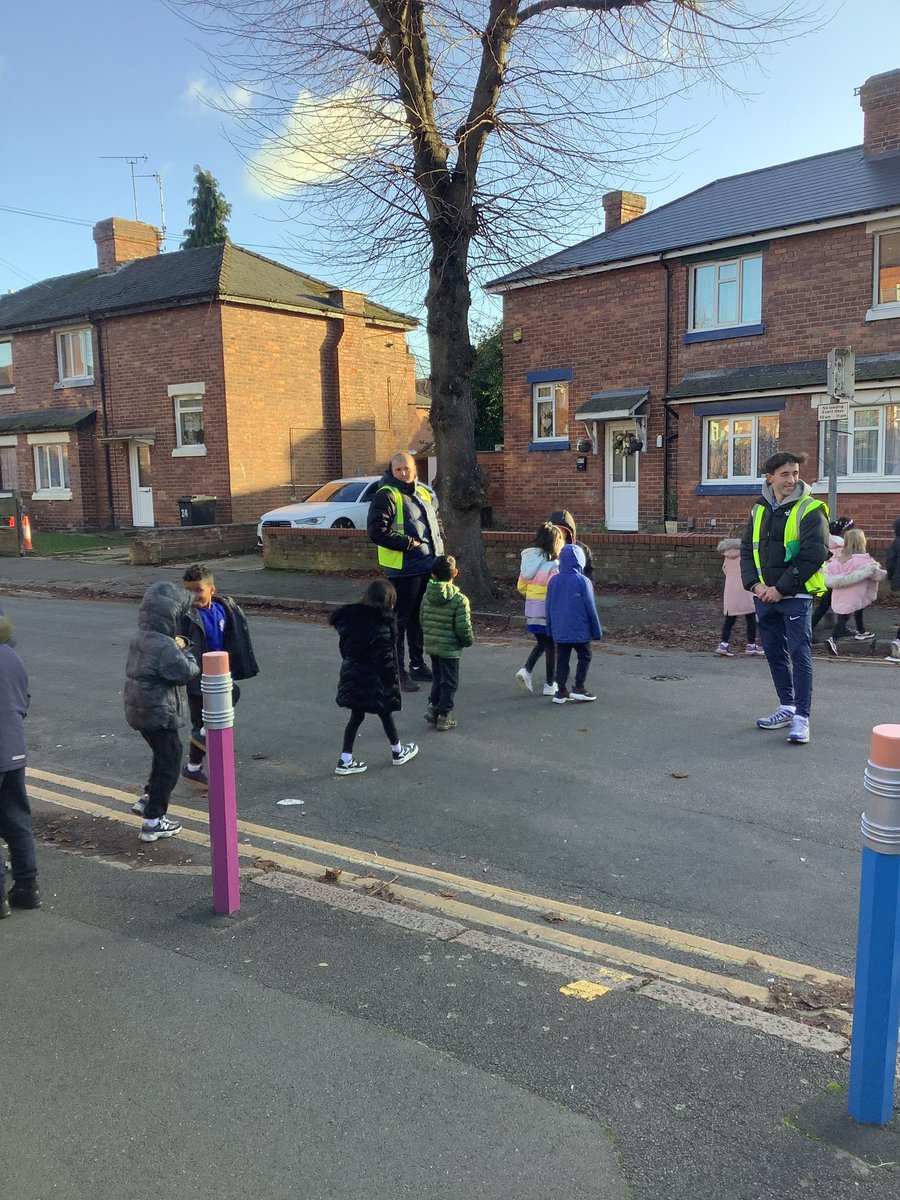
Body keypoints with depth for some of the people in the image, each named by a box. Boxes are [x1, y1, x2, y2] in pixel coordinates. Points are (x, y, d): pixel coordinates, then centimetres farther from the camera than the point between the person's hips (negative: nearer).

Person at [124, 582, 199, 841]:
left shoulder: (140, 638, 6)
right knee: (169, 764, 3)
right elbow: (188, 672, -20)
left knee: (164, 755, 27)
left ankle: (147, 799, 34)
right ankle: (153, 822, 8)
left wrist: (179, 646, 0)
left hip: (138, 710, 9)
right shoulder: (165, 647, -24)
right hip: (159, 714, -9)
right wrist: (184, 650, -5)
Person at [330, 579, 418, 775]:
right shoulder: (380, 626, -22)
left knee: (356, 716, 14)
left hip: (352, 677, 6)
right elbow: (386, 658, -20)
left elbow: (344, 646, 10)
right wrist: (393, 681, -11)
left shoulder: (350, 618, 0)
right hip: (373, 681, -6)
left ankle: (345, 760, 15)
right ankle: (398, 752, 33)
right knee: (385, 714, 13)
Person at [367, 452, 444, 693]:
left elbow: (436, 524, 28)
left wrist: (438, 547, 10)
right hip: (404, 569, -8)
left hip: (428, 567, 8)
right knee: (400, 620, -2)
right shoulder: (386, 496, -10)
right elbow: (376, 531, -19)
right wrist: (409, 543, -20)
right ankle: (397, 671, 5)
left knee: (420, 618, 17)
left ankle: (417, 666, 29)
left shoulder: (424, 493, 16)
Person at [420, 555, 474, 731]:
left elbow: (422, 621, 7)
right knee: (449, 682, 7)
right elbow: (463, 628, -17)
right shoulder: (459, 600, -18)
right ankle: (443, 716, 11)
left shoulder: (427, 596, -1)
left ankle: (432, 706, 16)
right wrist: (469, 641, 2)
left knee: (438, 677, 23)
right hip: (450, 648, -5)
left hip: (430, 646, 5)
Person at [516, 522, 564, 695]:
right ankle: (550, 685, 18)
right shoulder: (553, 564, -17)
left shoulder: (528, 559, 4)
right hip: (547, 612, -6)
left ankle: (526, 669, 5)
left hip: (531, 611, 6)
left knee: (541, 643, 24)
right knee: (551, 647, 9)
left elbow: (520, 587, 9)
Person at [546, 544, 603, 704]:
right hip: (579, 630, -4)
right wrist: (597, 630, 2)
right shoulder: (583, 582, -13)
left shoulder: (553, 581, 1)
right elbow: (590, 608, -8)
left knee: (562, 660, 10)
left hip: (559, 631, 4)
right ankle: (579, 688, 8)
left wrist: (550, 629, 17)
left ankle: (561, 691, 11)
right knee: (584, 657, 12)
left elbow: (549, 607, 7)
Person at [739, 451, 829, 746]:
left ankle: (801, 718, -2)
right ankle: (787, 707, 27)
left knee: (799, 653, -7)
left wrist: (781, 589, -16)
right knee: (774, 652, 14)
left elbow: (813, 555, -15)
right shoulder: (760, 509, 9)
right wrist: (755, 584, -4)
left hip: (796, 596, -6)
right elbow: (747, 549, 11)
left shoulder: (810, 510, -9)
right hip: (764, 596, 6)